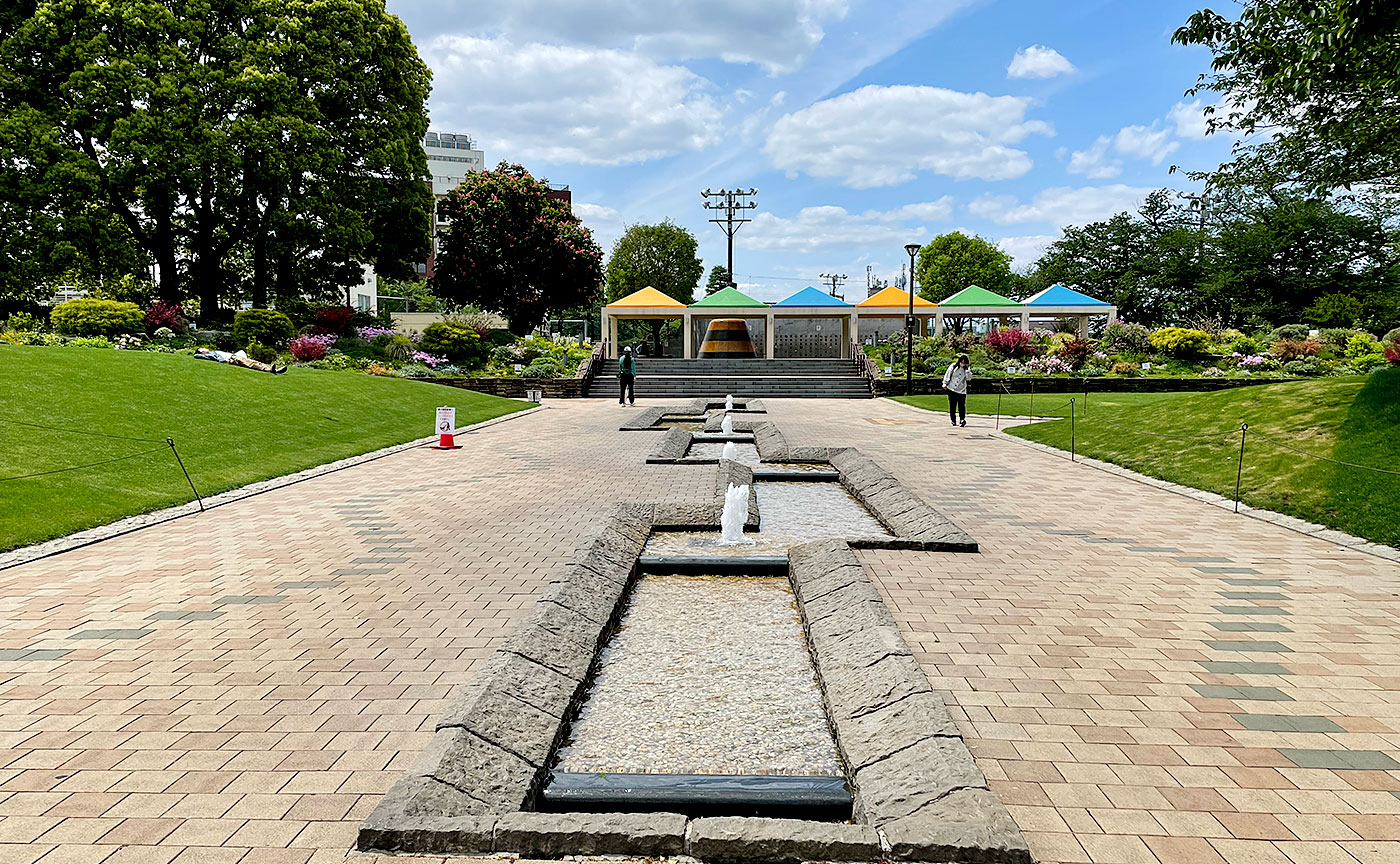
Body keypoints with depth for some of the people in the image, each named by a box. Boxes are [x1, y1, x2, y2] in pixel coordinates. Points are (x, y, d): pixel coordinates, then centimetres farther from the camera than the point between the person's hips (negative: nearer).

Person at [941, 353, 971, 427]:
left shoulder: (967, 369, 4)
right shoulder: (953, 366, 1)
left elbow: (969, 378, -8)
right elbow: (947, 375, 7)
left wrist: (967, 369, -14)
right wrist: (945, 384, 3)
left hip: (962, 390, 0)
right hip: (952, 389, 0)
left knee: (961, 406, -9)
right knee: (952, 406, 4)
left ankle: (962, 419, -2)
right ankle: (953, 420, 12)